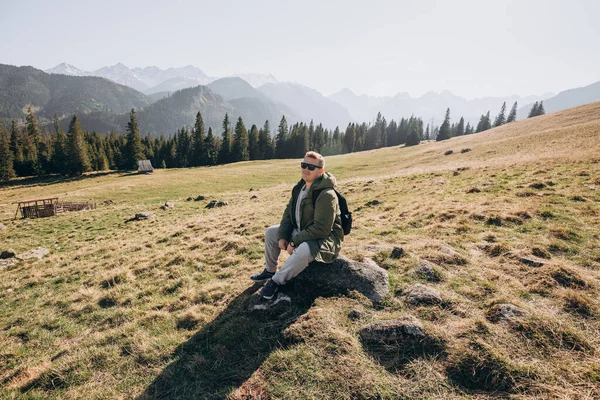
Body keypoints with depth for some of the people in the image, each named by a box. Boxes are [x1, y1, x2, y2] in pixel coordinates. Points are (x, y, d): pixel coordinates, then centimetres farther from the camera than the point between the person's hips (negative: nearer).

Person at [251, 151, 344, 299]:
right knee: (270, 232, 12)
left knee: (304, 250, -40)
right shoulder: (300, 187, 1)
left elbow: (321, 229, -30)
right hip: (300, 232, 9)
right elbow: (288, 212, 7)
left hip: (324, 238, -9)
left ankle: (277, 280, -14)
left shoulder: (326, 195, -27)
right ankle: (270, 270, 28)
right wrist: (282, 236, -6)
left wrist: (294, 242, -25)